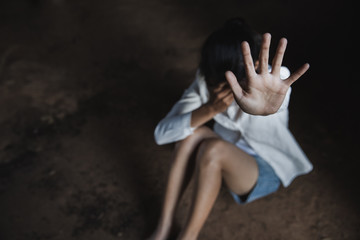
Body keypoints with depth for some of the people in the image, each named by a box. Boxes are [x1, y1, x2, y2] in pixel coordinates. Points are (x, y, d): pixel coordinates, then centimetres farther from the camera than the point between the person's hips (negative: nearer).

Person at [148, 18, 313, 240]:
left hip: (264, 172, -3)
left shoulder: (272, 83, -25)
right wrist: (209, 109, -40)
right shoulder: (206, 81, -16)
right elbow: (162, 133, -23)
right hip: (224, 161, 4)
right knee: (193, 133, -28)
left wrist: (266, 107, -77)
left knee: (214, 149, -33)